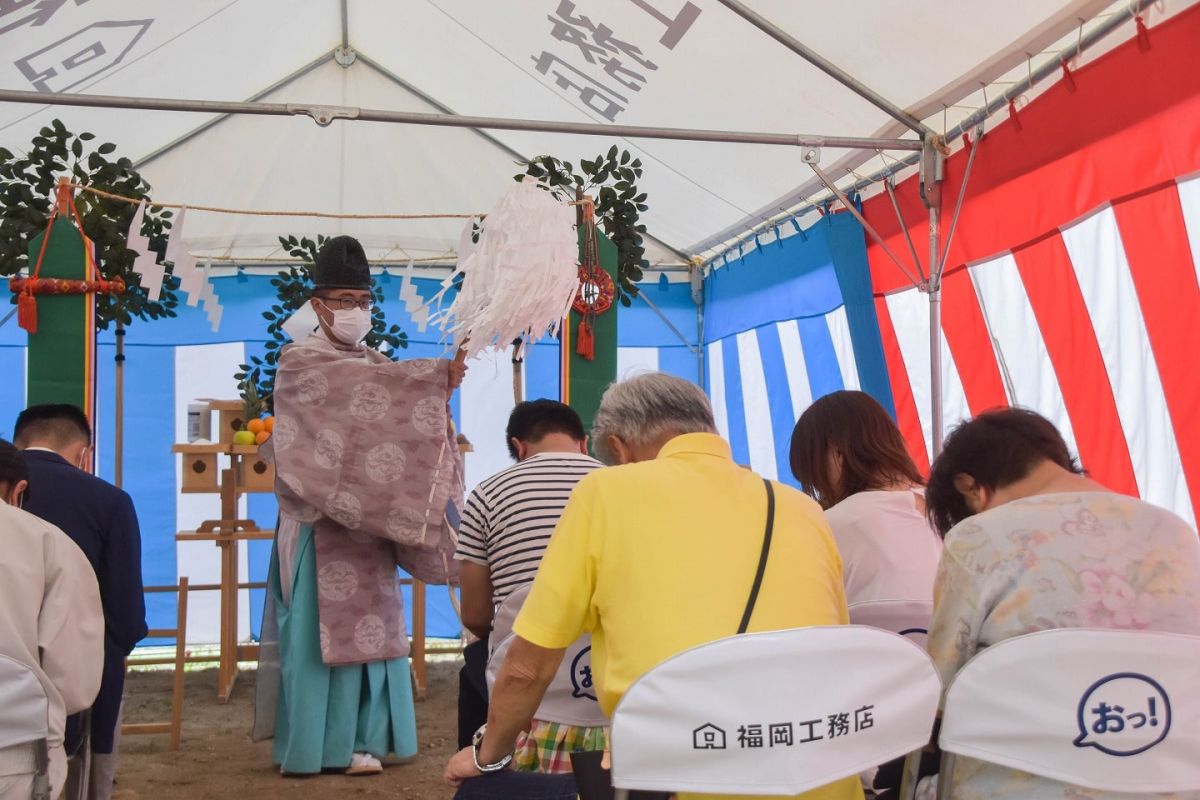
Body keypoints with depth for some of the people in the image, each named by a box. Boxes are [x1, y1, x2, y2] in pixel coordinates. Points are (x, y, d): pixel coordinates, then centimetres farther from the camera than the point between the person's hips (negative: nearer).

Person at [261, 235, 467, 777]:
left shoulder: (373, 362, 17)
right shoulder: (300, 362, -6)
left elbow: (394, 422, 2)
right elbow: (366, 384, -24)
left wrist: (438, 390, -16)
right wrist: (436, 375, -30)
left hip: (368, 519, 6)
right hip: (321, 521, -6)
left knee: (367, 624, 6)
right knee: (320, 627, -3)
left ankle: (359, 740, 13)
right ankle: (310, 744, 6)